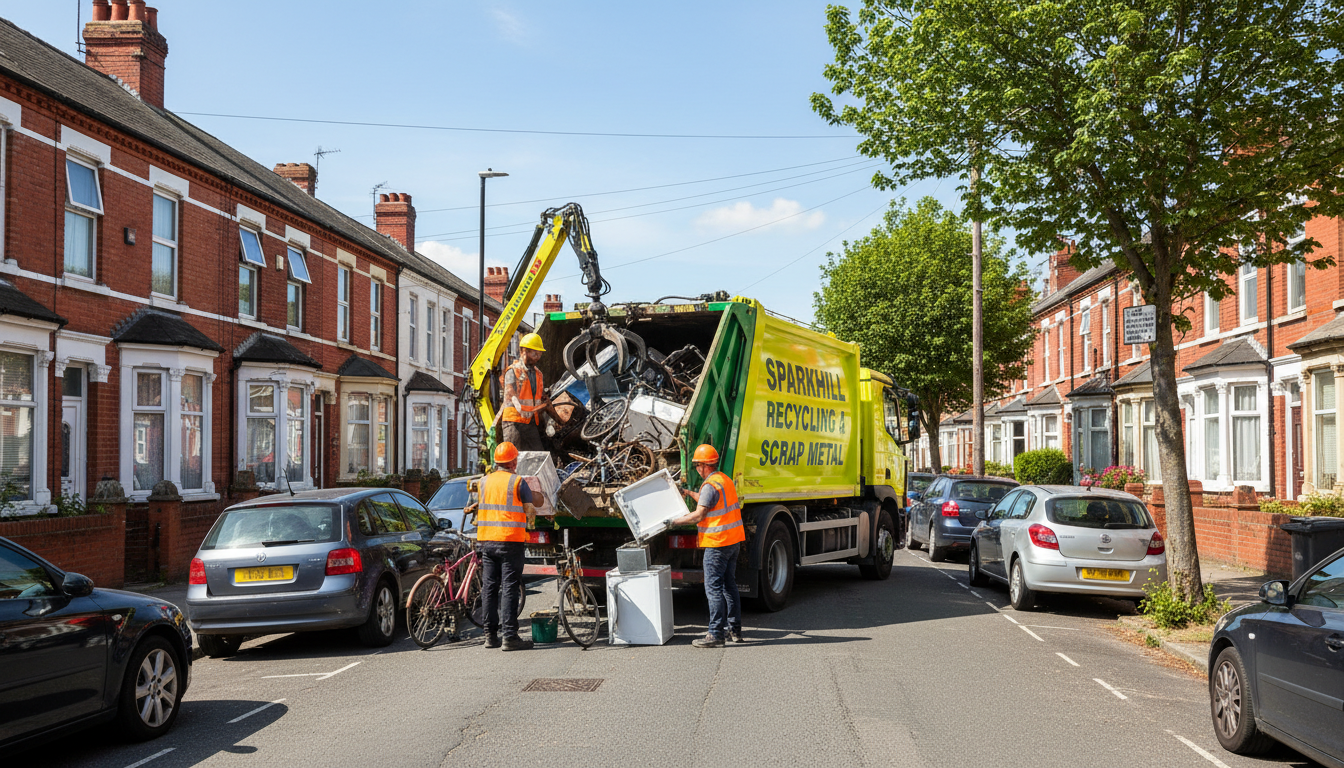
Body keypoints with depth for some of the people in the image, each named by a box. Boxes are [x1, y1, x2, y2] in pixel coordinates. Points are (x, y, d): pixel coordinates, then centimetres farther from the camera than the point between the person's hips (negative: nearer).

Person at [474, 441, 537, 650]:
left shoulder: (485, 481, 8)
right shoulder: (517, 482, -5)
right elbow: (530, 511, -2)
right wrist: (530, 520, 18)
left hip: (486, 540, 5)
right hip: (510, 540, -5)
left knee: (489, 588, 10)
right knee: (509, 589, -3)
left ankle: (490, 635, 14)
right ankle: (509, 637, -5)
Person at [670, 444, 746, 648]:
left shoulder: (710, 485, -16)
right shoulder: (725, 479, 14)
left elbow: (698, 515, -19)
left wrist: (674, 521, -10)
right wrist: (690, 494, 35)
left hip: (718, 543, -10)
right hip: (734, 539, 10)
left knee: (713, 587, -7)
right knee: (729, 585, 16)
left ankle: (715, 634, -8)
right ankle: (734, 629, 21)